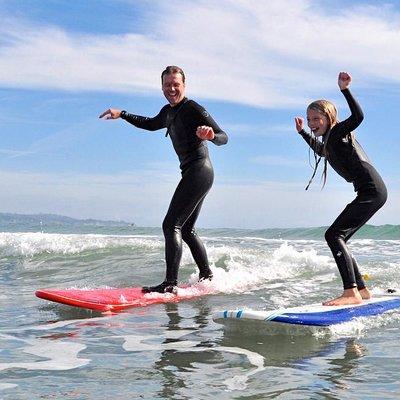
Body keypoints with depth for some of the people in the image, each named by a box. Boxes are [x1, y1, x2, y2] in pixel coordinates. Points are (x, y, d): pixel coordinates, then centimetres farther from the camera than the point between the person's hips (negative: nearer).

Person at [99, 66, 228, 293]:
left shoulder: (193, 109, -10)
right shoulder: (168, 112, 15)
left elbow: (224, 137, -17)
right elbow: (150, 124, 36)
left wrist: (211, 135, -39)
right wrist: (122, 114, 31)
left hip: (198, 171, -10)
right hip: (194, 175, 10)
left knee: (171, 225, -15)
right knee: (186, 230, 15)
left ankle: (170, 283, -19)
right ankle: (207, 276, 24)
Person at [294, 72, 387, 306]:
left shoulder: (338, 131, -5)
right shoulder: (329, 140, 21)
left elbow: (358, 117, -26)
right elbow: (320, 150, 46)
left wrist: (345, 90, -30)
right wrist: (302, 132, 45)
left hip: (372, 191, -10)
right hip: (370, 193, 10)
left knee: (334, 235, -17)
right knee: (338, 239, 11)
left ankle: (351, 293, -23)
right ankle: (362, 290, 17)